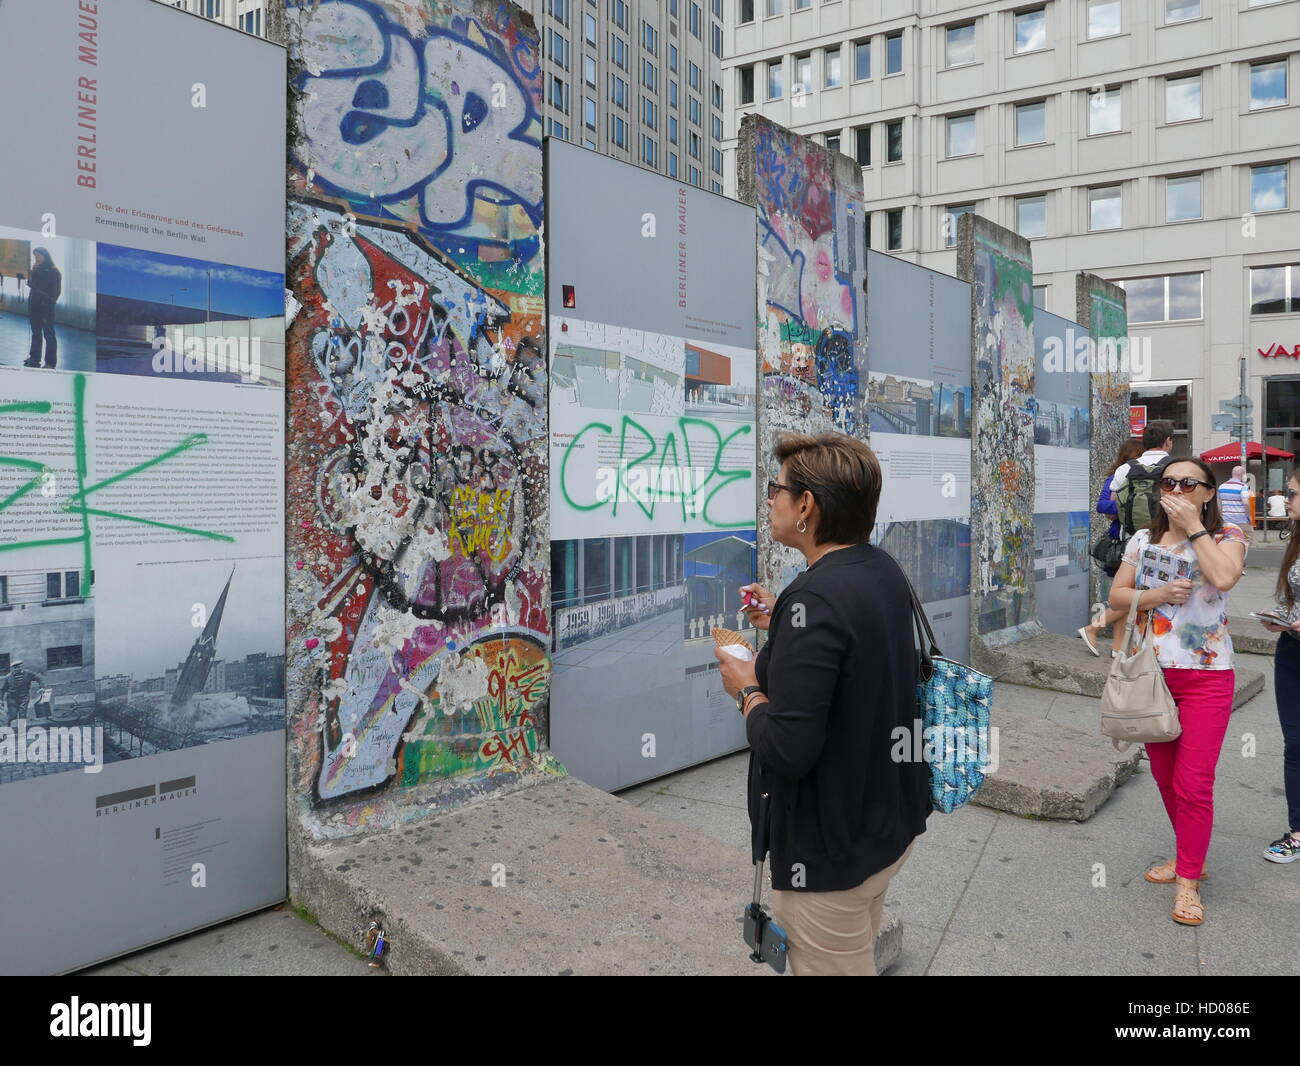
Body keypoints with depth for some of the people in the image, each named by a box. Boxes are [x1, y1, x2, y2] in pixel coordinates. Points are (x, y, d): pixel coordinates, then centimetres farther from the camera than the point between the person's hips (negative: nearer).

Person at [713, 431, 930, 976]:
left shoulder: (817, 596, -29)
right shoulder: (884, 570, -1)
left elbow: (786, 749, -31)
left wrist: (747, 688, -14)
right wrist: (783, 622, 8)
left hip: (834, 848, -9)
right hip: (893, 820, 9)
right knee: (861, 957, 28)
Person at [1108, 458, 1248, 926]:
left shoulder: (1226, 536, -4)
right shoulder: (1143, 539, 6)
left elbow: (1223, 577, -25)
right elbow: (1116, 595, 5)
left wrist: (1194, 527, -17)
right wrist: (1157, 594, -13)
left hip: (1206, 679, -4)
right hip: (1151, 674, 4)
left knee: (1193, 783, -5)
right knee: (1165, 777, 15)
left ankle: (1188, 880, 9)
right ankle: (1188, 855, 35)